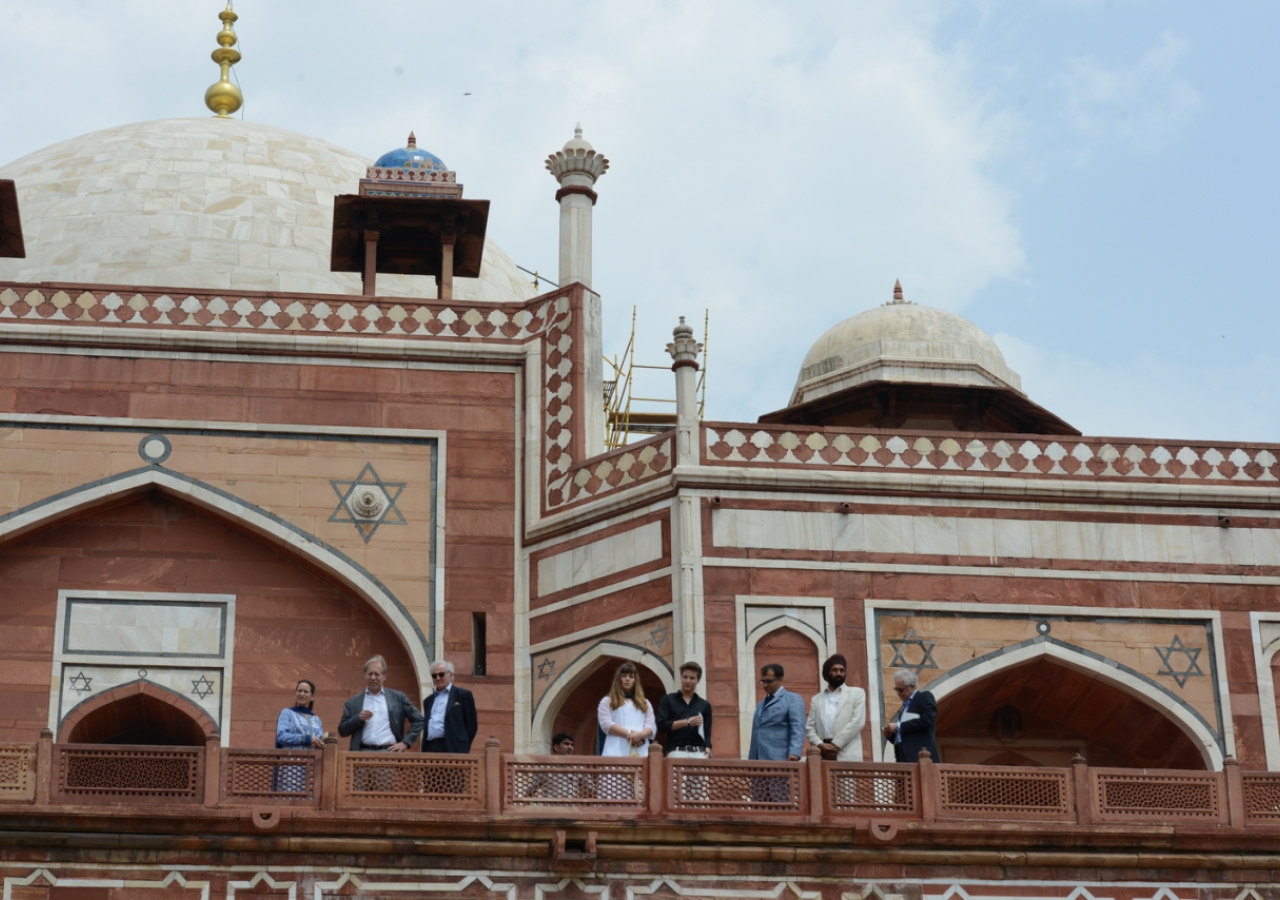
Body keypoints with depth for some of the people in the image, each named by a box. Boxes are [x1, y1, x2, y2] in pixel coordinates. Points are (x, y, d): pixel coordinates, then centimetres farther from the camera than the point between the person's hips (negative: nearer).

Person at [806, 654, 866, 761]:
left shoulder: (857, 693, 13)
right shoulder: (816, 699, 21)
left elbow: (857, 722, 0)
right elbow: (809, 727, 13)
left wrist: (836, 744, -8)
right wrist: (820, 745, -8)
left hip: (847, 757, -2)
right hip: (822, 756, 2)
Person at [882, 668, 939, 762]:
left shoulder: (925, 697, 4)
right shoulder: (905, 706, 26)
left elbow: (927, 720, -14)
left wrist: (899, 726, -11)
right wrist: (890, 734, 7)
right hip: (904, 758, 7)